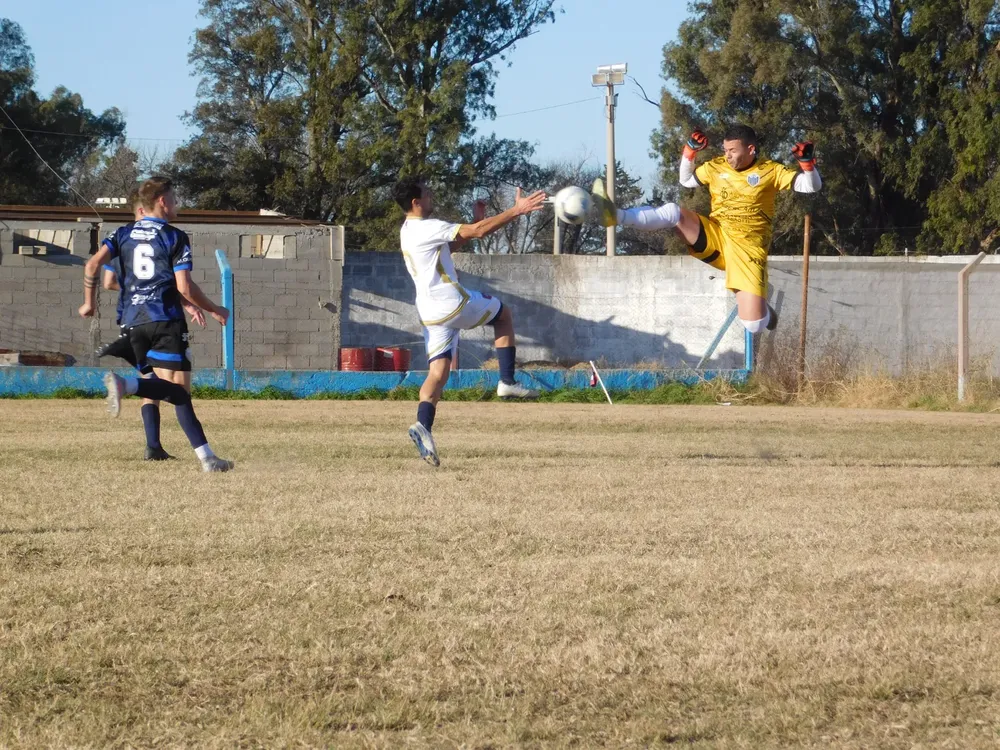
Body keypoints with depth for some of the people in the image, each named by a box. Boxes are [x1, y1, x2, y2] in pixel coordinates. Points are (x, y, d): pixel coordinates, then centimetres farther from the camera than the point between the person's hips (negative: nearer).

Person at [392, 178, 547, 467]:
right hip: (453, 303, -8)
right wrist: (516, 211, -15)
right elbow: (477, 232, -18)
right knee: (503, 313, 18)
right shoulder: (428, 228, -15)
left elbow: (452, 242, 28)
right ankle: (507, 382, 12)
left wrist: (476, 222, 20)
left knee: (438, 372, 2)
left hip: (431, 312, 8)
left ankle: (423, 425, -20)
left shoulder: (408, 231, 15)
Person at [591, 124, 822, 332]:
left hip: (747, 247, -4)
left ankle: (762, 309, 23)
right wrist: (690, 152, 6)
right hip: (714, 237, 4)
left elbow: (811, 187, -6)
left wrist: (807, 162, -26)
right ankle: (616, 216, -31)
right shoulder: (716, 167, 7)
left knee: (753, 325, -14)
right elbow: (686, 180, 22)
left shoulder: (770, 171, -5)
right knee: (673, 212, -22)